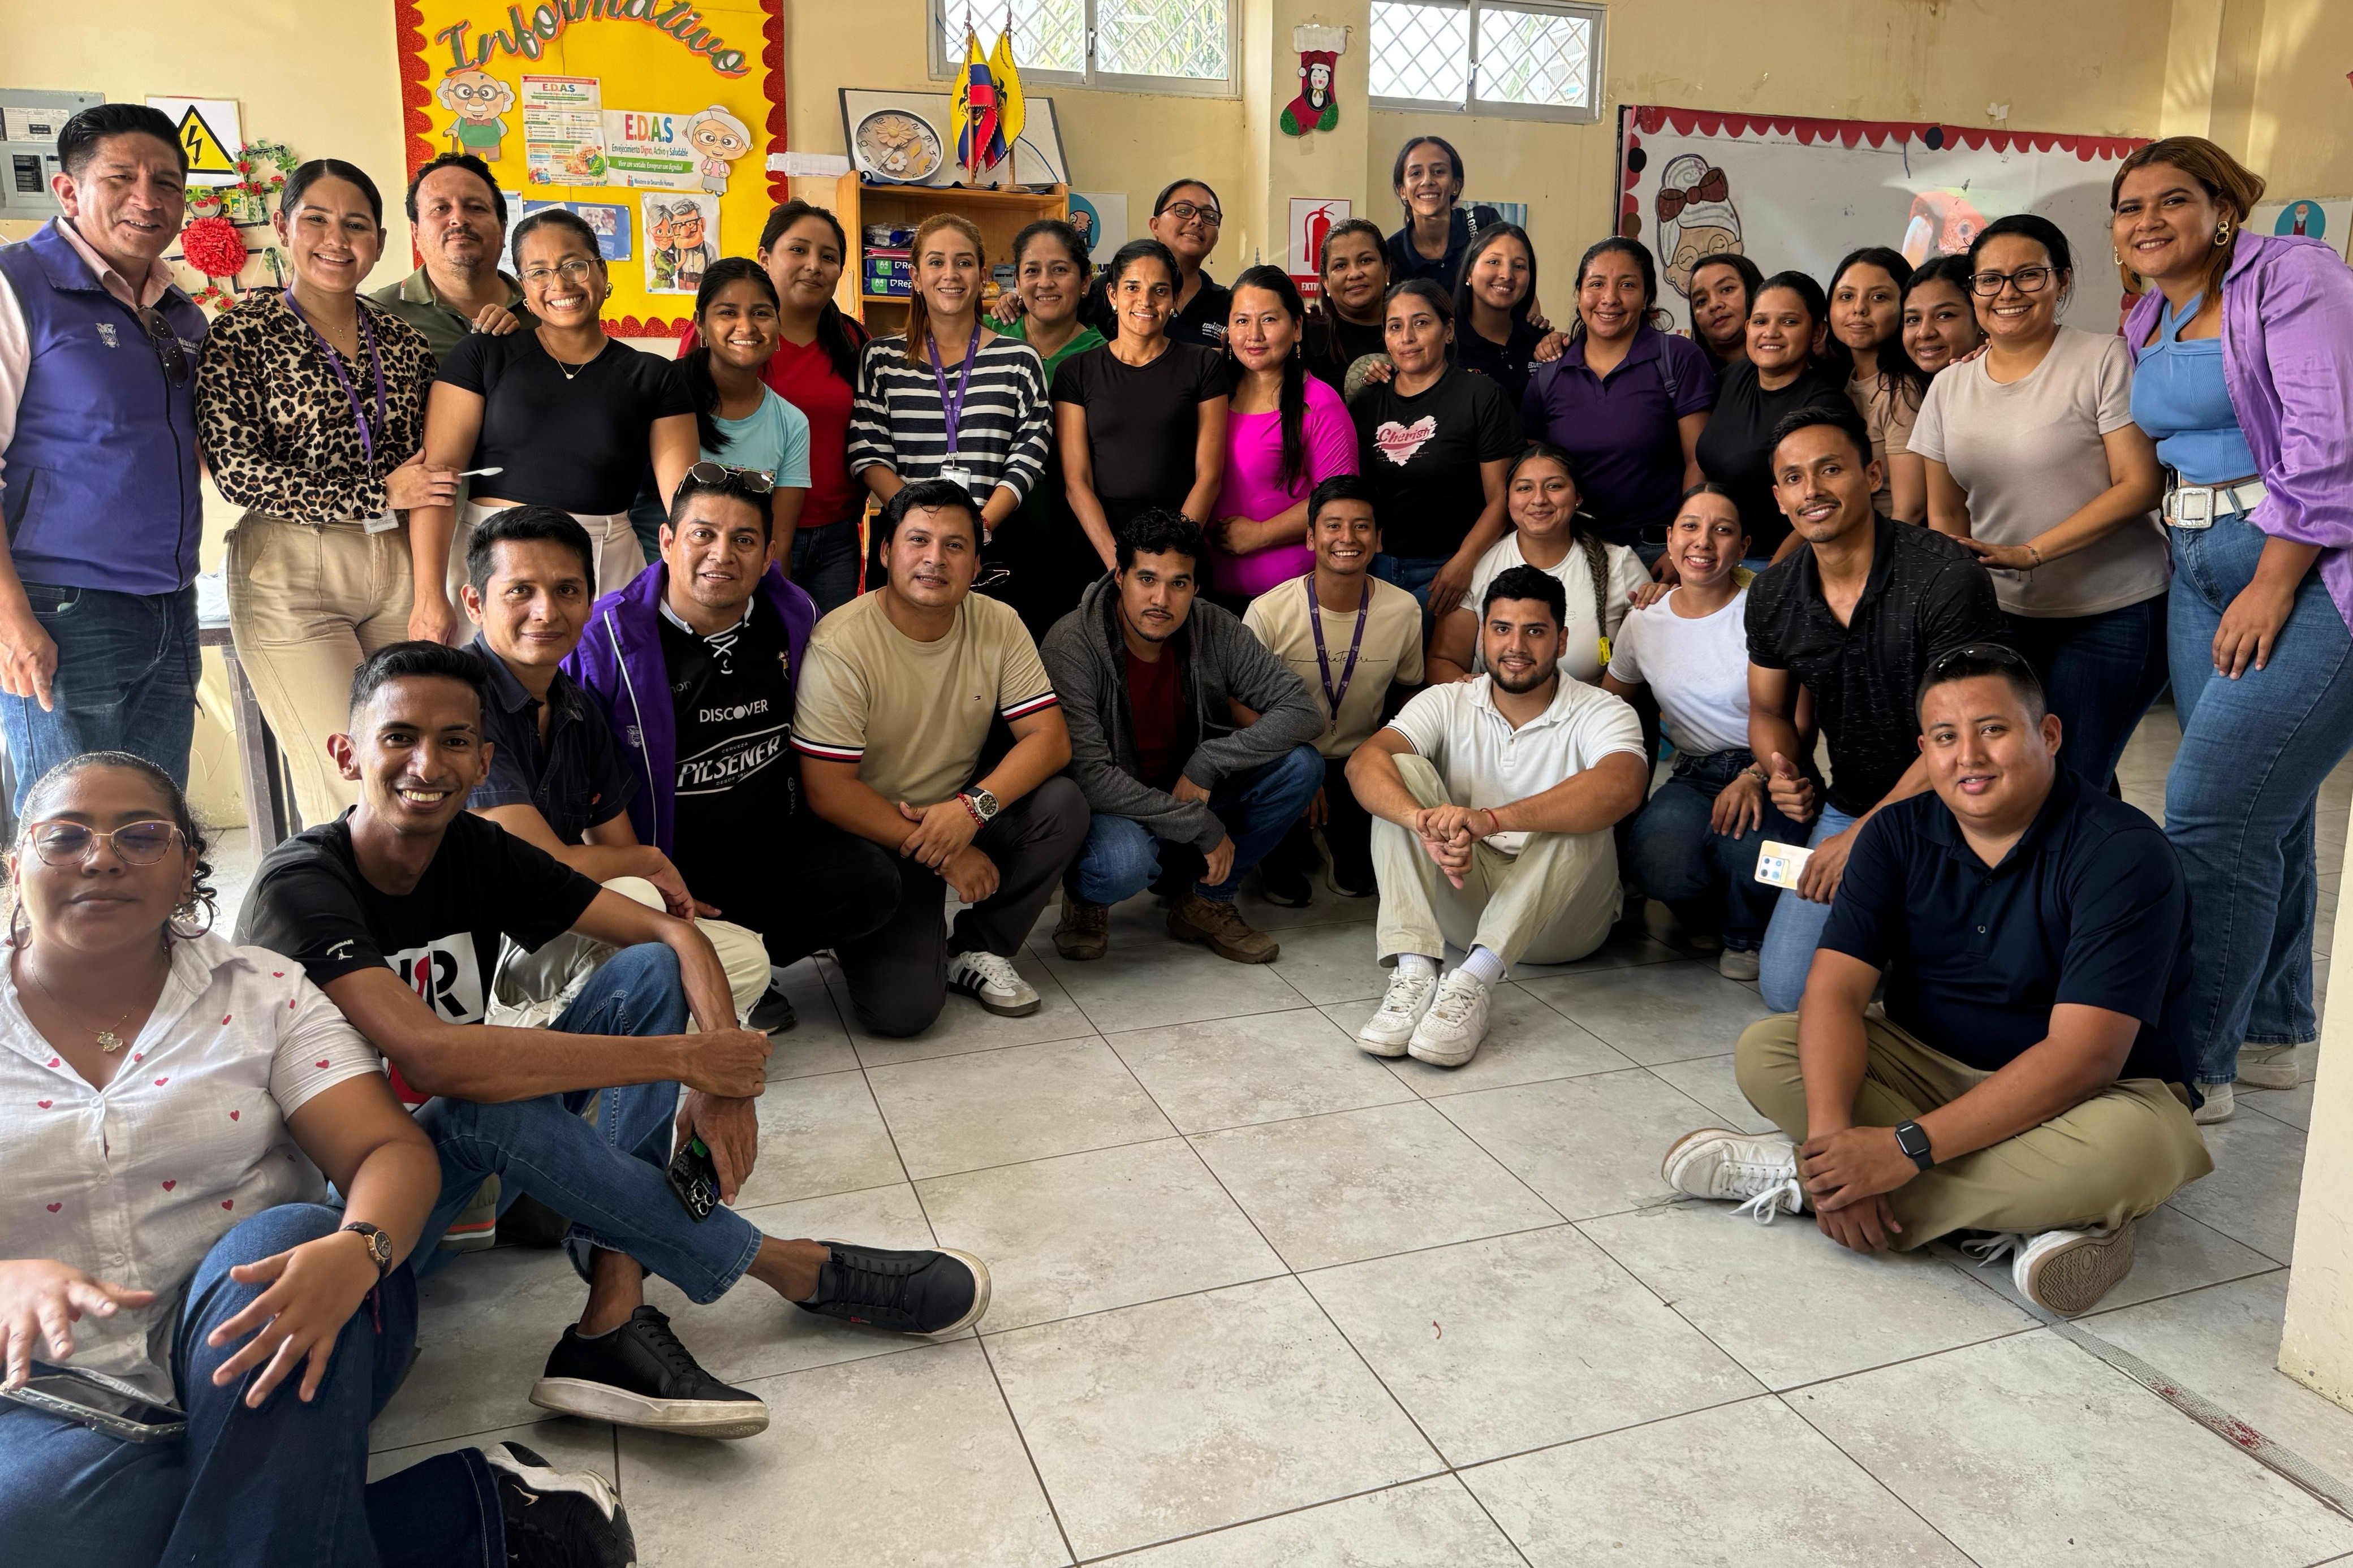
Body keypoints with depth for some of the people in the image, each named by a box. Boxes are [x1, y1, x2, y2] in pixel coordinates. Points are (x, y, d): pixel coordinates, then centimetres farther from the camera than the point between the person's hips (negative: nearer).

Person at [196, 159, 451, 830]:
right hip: (291, 577, -4)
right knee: (351, 788, -9)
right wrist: (378, 494, -11)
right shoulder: (242, 335, -1)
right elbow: (236, 471, -9)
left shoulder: (403, 340, 12)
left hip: (399, 567, 4)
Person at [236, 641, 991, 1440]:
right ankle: (798, 1269, -20)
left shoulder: (479, 853, -5)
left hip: (467, 1174, 6)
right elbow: (432, 1055, -37)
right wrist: (683, 1058, -34)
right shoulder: (298, 886, -23)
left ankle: (612, 1323, -24)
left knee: (646, 973, -10)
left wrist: (722, 1081, -28)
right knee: (488, 1104, -37)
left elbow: (674, 934, -8)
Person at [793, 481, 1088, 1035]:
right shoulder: (840, 646, -19)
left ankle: (977, 949, -1)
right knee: (902, 1007, -22)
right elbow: (827, 791, -20)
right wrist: (940, 853, -19)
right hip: (871, 836, -5)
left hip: (963, 813, 5)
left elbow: (1050, 739, -10)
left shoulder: (998, 625, -4)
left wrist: (974, 807, -27)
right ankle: (860, 939, 16)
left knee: (1063, 804, -24)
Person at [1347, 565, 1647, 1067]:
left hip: (1560, 915, -2)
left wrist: (1490, 819, -47)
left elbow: (1621, 788, -33)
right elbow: (1364, 761, -18)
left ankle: (1472, 982, -41)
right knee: (1403, 772, -18)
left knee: (1580, 816, -31)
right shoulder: (1447, 703, 0)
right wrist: (1426, 822, -41)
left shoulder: (1600, 713, -8)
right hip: (1461, 892, 2)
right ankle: (1414, 973, -33)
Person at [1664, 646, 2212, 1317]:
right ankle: (2015, 1210, -24)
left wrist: (1907, 1149, -35)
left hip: (2079, 1098, -4)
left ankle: (1795, 1175, -27)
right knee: (1763, 1050, -16)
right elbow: (1835, 990, -15)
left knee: (2134, 1146, -38)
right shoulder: (1901, 834, -5)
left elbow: (2081, 1058, -30)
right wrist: (1833, 1134, -33)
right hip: (1927, 1066, 4)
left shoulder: (2123, 852, -21)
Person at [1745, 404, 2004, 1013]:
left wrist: (1863, 836, -19)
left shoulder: (1945, 576, -18)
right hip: (1847, 809, 5)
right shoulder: (1773, 595, 0)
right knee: (1786, 989, -3)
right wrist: (1783, 770, -9)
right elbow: (1768, 710, 15)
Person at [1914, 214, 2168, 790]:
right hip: (2003, 616, 4)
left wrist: (2030, 553, -20)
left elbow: (2140, 485, -12)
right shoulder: (1949, 388, 8)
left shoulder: (2105, 360, -6)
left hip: (2111, 616, -4)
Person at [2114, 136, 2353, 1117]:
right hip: (2202, 573, 8)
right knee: (2263, 811, 14)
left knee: (2208, 808, -14)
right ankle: (2269, 1033, 26)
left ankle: (2193, 1066, -5)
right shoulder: (2146, 325, 15)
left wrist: (2274, 585, -19)